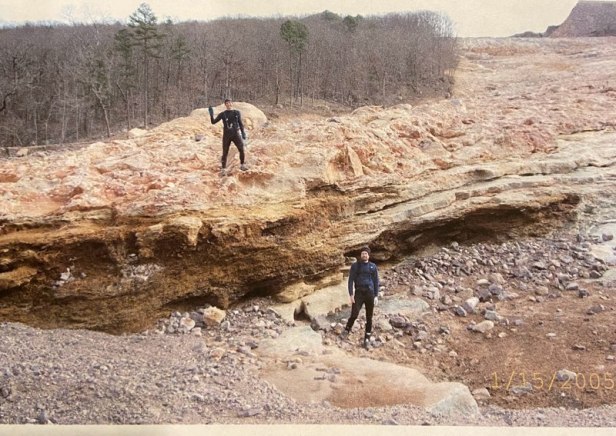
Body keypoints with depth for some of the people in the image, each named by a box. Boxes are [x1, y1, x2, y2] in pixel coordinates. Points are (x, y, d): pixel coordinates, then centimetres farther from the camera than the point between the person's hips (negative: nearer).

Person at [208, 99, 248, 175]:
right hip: (226, 135, 0)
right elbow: (213, 122, 4)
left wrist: (243, 133, 3)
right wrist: (211, 114, -12)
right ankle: (223, 169, 8)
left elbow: (240, 123, 11)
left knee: (241, 150, -11)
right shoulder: (222, 114, 4)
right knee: (225, 153, 1)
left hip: (236, 134, 0)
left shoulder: (237, 113, 6)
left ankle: (242, 165, 7)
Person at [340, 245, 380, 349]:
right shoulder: (355, 266, 4)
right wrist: (351, 294, -9)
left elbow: (376, 282, 8)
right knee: (354, 315, -13)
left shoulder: (373, 266, 8)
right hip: (359, 293, -2)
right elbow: (351, 280, 0)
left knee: (369, 318, 4)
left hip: (370, 294, 2)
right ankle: (346, 330, 12)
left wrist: (376, 296, 0)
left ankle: (367, 339, 12)